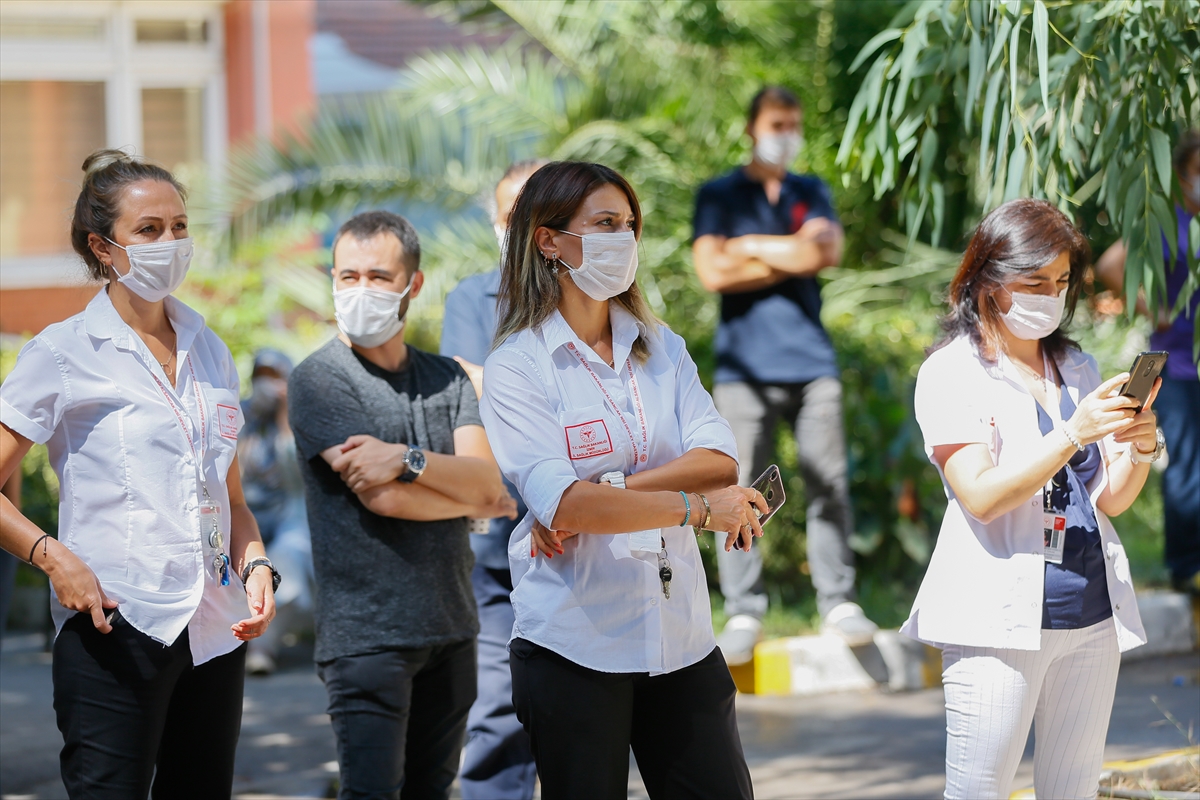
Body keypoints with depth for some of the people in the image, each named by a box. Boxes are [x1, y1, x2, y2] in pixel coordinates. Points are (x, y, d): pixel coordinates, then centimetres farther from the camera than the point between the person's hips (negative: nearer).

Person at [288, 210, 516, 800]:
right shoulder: (317, 380, -4)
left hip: (450, 627, 5)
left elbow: (487, 479, -3)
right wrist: (483, 503, 0)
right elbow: (381, 496, -13)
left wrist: (408, 459, -19)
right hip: (366, 633, -5)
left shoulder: (446, 378, 12)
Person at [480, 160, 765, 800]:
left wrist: (604, 493, -16)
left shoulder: (660, 347, 11)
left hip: (680, 632, 5)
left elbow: (720, 460, -3)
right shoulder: (517, 367, -5)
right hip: (575, 642, -4)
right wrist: (696, 507, -19)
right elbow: (560, 502, -18)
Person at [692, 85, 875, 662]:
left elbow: (826, 252, -1)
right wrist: (792, 255, -2)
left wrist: (749, 247, -1)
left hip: (811, 359, 2)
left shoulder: (812, 194, 18)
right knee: (741, 490, -6)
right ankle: (742, 613, -2)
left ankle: (838, 602, 4)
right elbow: (712, 272, -5)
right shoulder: (718, 195, 10)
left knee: (828, 484, -1)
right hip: (745, 364, -2)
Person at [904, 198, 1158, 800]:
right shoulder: (950, 374, -3)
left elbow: (1111, 500, 13)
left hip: (1092, 615, 6)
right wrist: (1074, 434, -21)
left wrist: (1139, 451, -8)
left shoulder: (1079, 370, 15)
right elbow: (982, 497, -14)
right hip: (999, 618, -5)